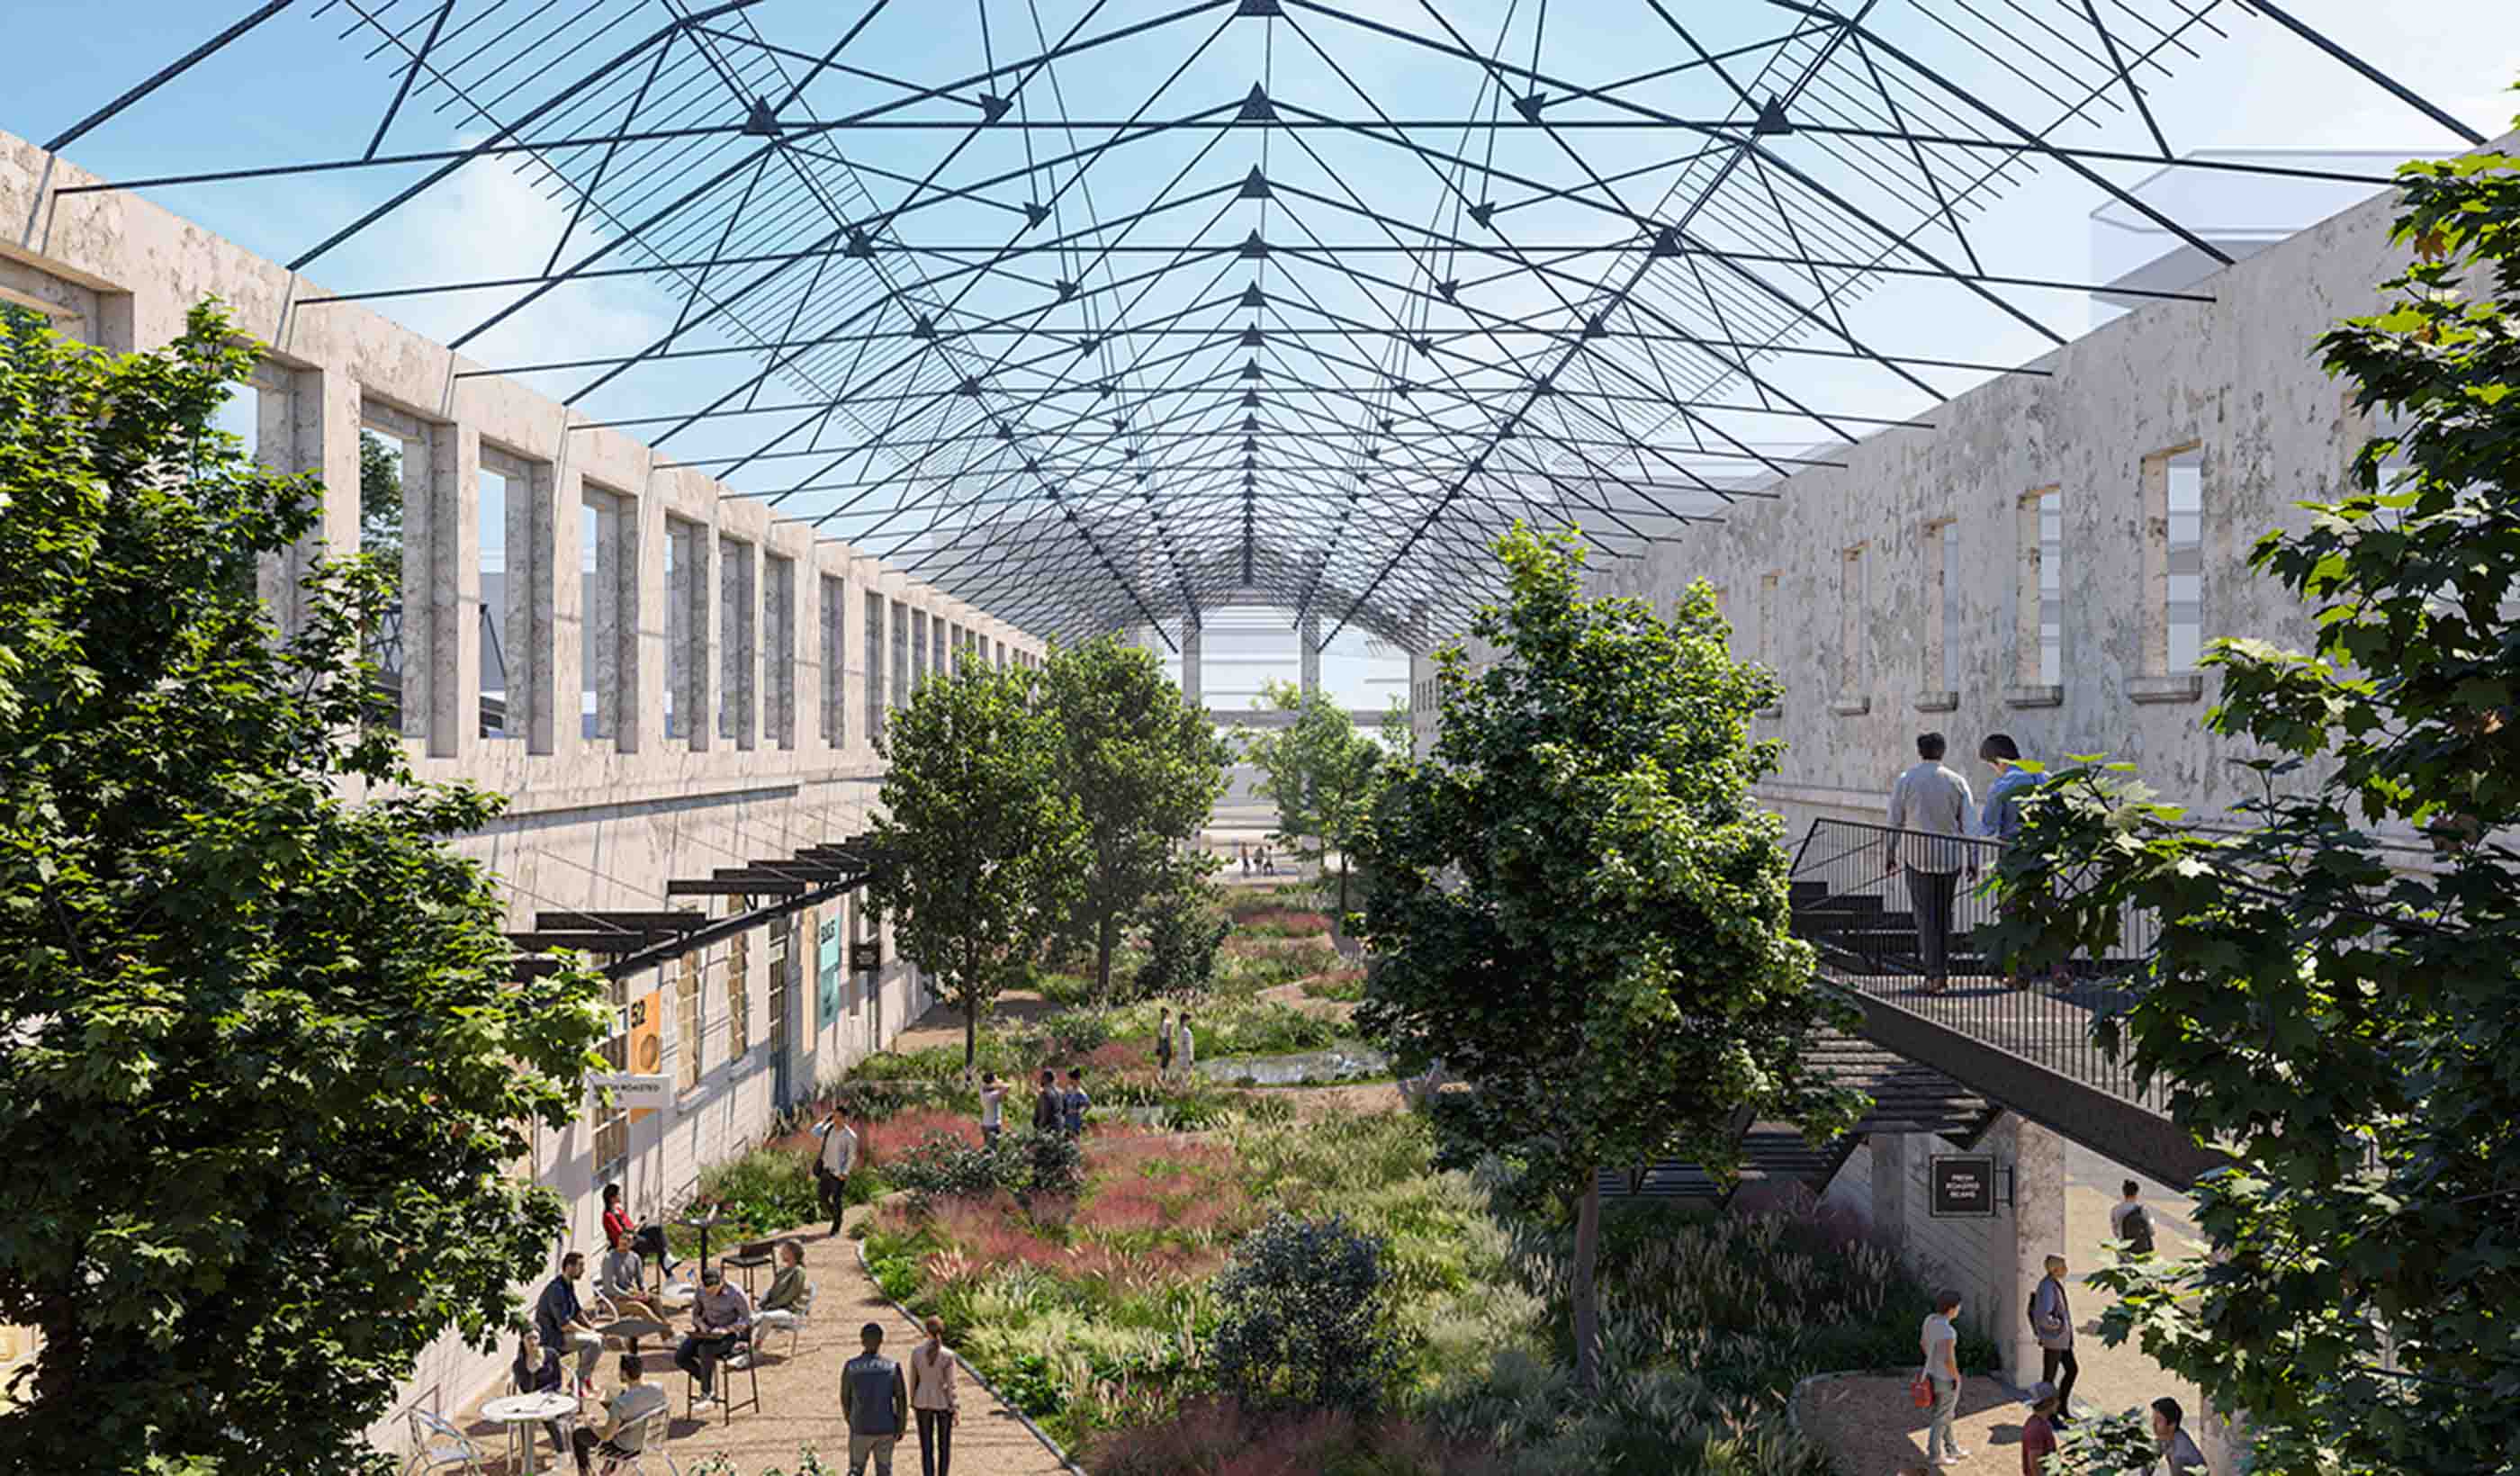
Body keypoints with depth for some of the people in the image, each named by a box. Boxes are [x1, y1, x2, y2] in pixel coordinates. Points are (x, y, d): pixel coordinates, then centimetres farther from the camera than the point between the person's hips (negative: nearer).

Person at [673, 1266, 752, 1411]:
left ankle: (706, 1395, -18)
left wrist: (725, 1330, -23)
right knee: (680, 1357, -16)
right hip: (707, 1332, 6)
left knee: (704, 1350, -35)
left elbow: (747, 1321, -10)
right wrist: (701, 1323, -11)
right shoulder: (701, 1290, -3)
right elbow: (695, 1313, 12)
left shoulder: (735, 1293, -16)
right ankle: (709, 1384, 5)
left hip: (728, 1334, -6)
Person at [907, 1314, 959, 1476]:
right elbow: (950, 1384, -15)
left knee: (926, 1448, 14)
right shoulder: (948, 1355, -20)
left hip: (923, 1402, 2)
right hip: (943, 1403, -2)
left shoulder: (916, 1352, -11)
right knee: (944, 1446, 16)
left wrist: (913, 1403, 14)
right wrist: (955, 1409, -4)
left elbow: (913, 1381, -2)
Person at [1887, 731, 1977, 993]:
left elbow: (1895, 822, 0)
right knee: (1944, 912, 15)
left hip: (1918, 855, -2)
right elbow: (1967, 824, 1)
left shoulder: (1905, 780, -1)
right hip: (1950, 855, 2)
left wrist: (1891, 855, 8)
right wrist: (1972, 858, 4)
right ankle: (1943, 971, 21)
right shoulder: (1957, 782, 2)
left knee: (1925, 915, 0)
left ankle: (1934, 973, -10)